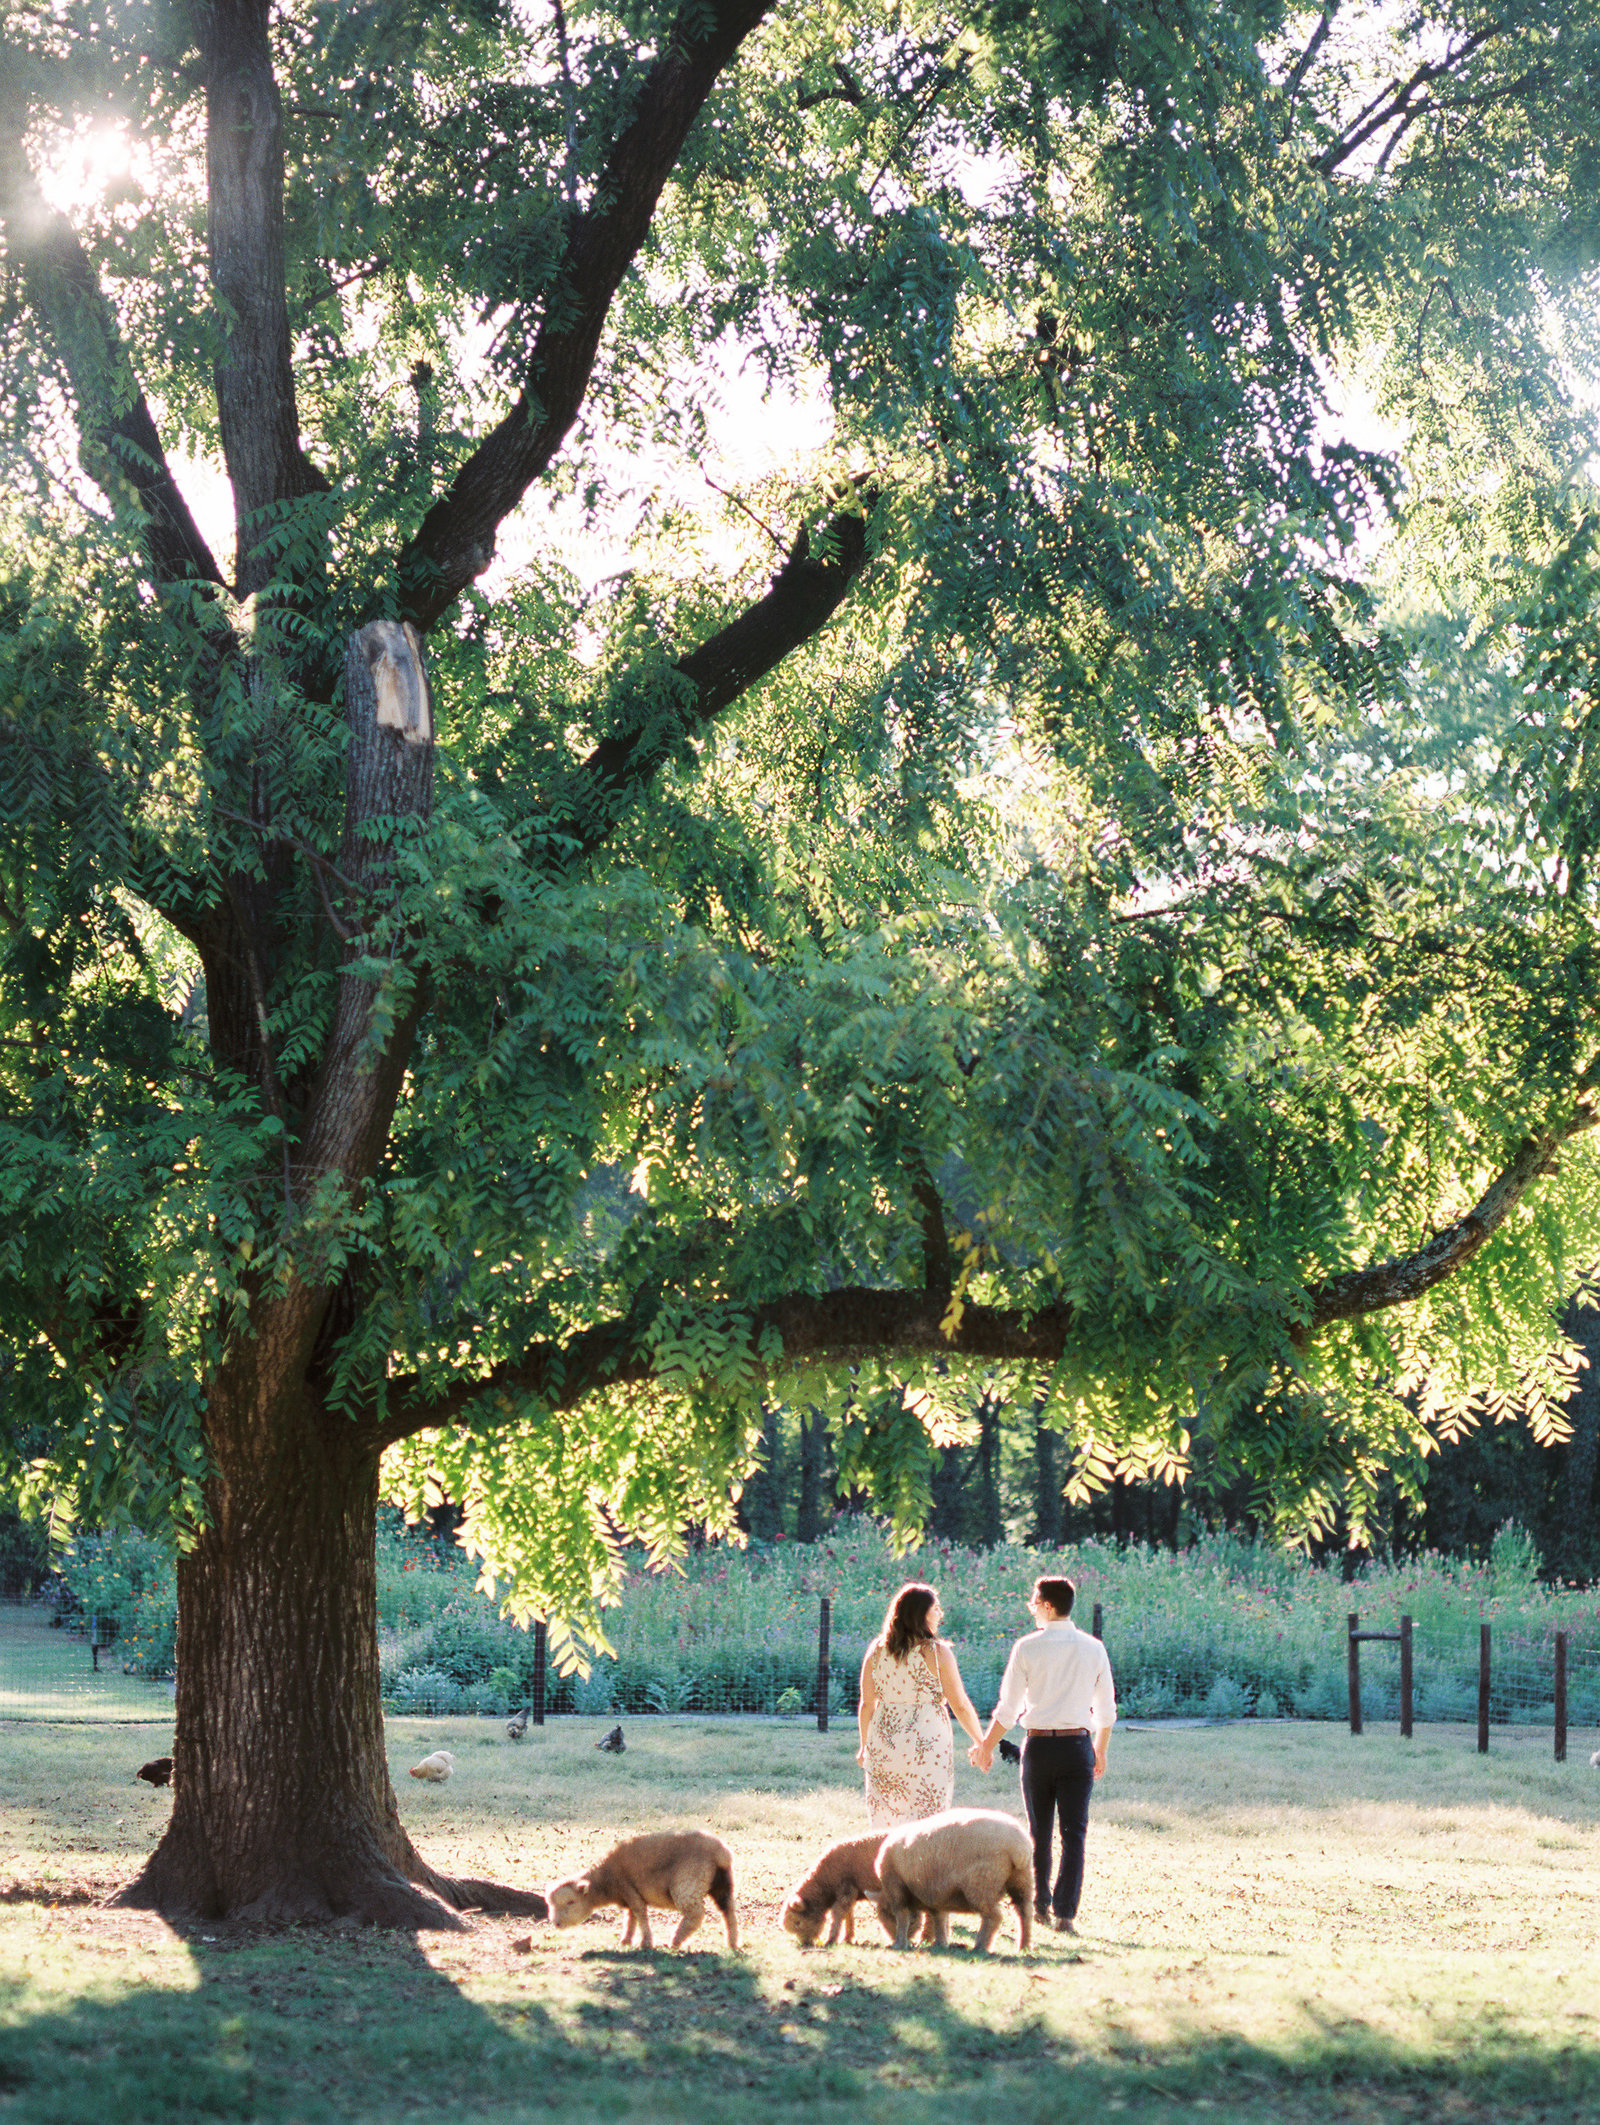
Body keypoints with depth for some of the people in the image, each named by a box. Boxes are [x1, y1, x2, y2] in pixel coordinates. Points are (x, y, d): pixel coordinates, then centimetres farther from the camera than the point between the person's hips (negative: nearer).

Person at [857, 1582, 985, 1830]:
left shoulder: (877, 1651, 3)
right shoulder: (936, 1652, -8)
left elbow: (867, 1704, 7)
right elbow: (960, 1705, -5)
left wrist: (865, 1745, 20)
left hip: (883, 1744, 4)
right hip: (927, 1743, -4)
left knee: (885, 1821, 10)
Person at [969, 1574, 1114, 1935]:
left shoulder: (1027, 1648, -4)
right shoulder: (1093, 1648, 3)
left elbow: (1008, 1709, -2)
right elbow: (1106, 1709, 10)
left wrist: (986, 1747, 11)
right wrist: (1101, 1753, 23)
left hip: (1038, 1746, -1)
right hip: (1078, 1744, 1)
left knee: (1039, 1832, 13)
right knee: (1073, 1833, 2)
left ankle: (1040, 1906, 22)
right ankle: (1065, 1914, -5)